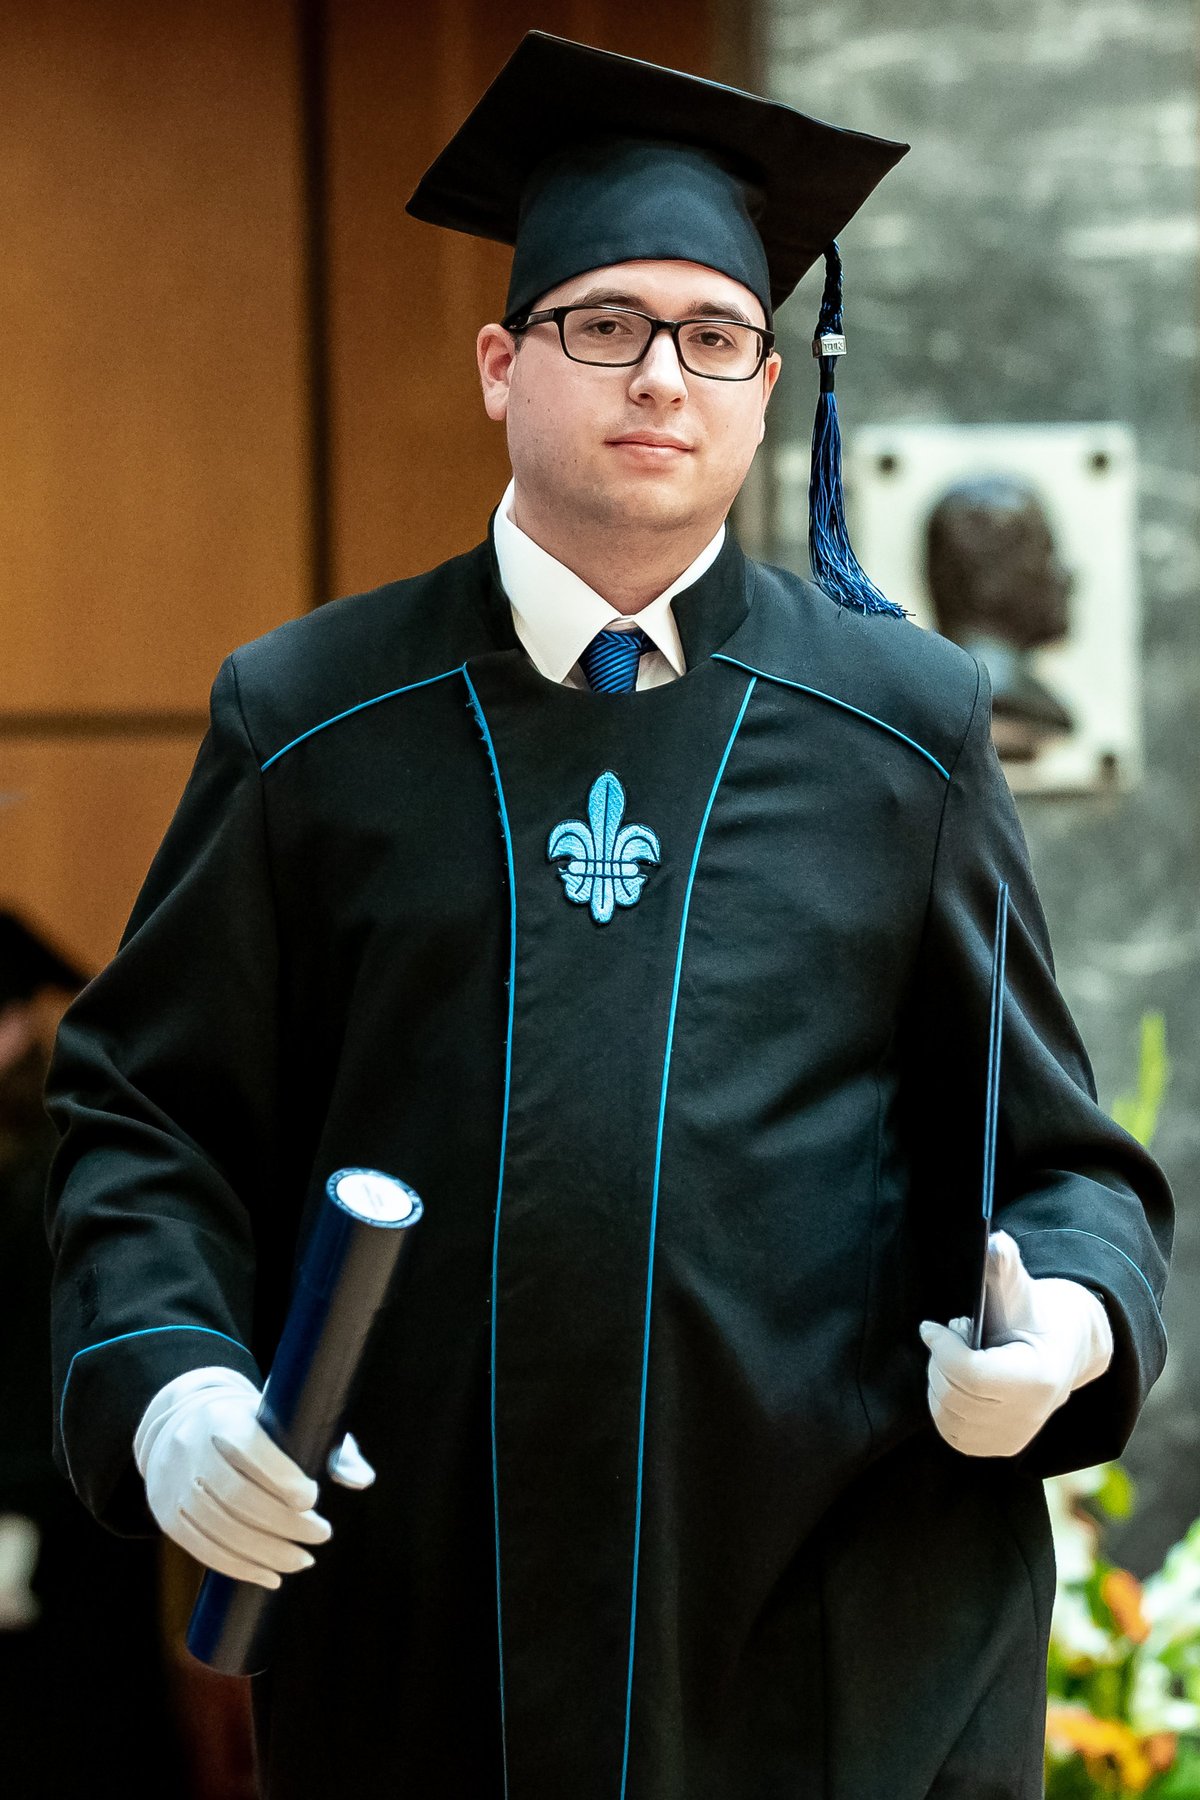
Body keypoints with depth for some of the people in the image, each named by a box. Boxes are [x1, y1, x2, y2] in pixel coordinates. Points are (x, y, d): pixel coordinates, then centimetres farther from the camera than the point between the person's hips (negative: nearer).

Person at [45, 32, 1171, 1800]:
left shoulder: (905, 724, 5)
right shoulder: (314, 722, 5)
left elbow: (1053, 1152, 7)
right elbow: (149, 1117, 5)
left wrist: (1071, 1323, -15)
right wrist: (165, 1385, -14)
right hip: (420, 1637, 0)